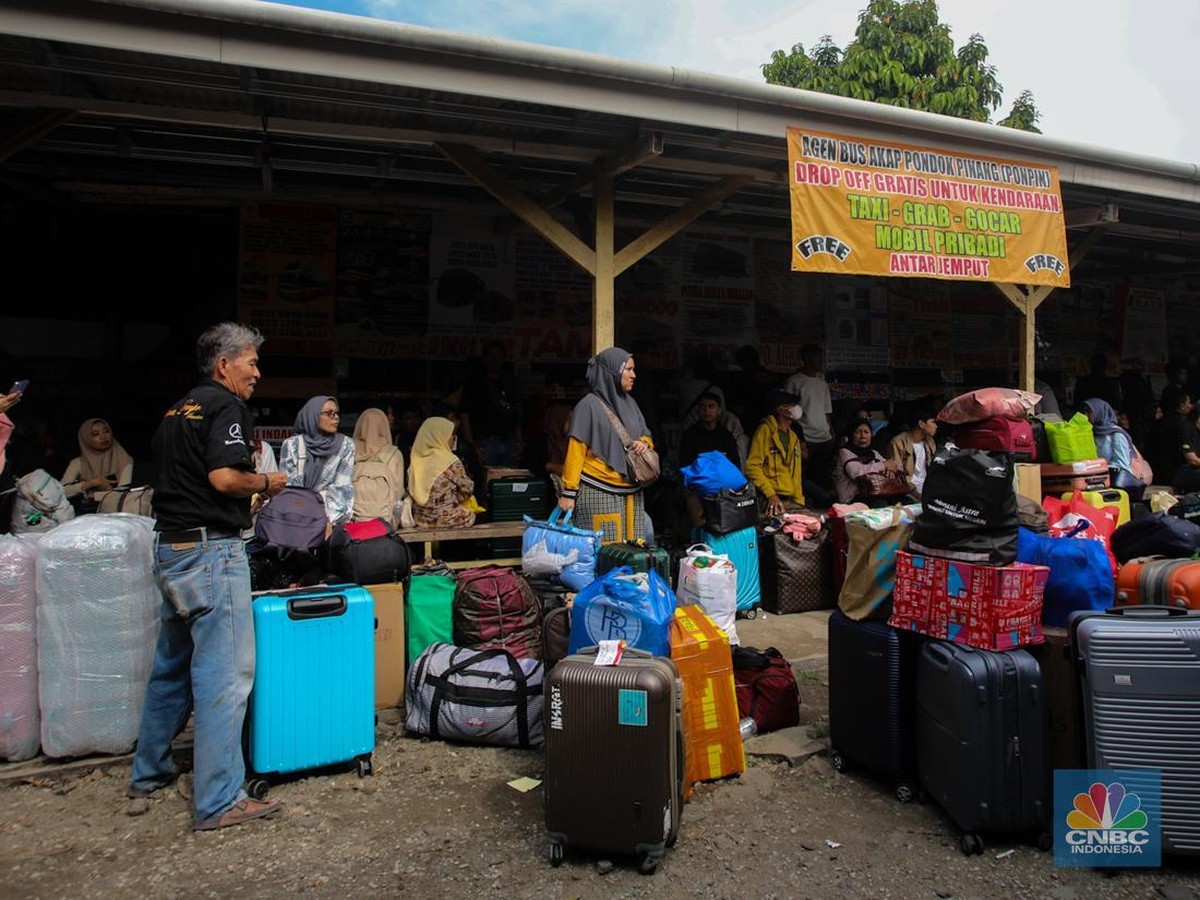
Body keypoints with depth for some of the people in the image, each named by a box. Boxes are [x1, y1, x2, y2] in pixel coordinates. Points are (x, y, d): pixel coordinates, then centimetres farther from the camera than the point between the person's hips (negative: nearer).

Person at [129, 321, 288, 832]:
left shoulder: (178, 409, 17)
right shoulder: (225, 406, -12)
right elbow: (224, 477, -24)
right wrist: (266, 482, -6)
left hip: (170, 546, 10)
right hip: (210, 549, -10)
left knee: (172, 665, 21)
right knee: (225, 673, -5)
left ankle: (148, 773, 35)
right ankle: (219, 802, 0)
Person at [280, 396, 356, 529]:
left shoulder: (345, 445, 3)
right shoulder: (292, 444, 2)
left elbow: (342, 487, -5)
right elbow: (289, 487, -3)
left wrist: (329, 521, -18)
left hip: (332, 518, 0)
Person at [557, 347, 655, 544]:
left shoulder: (629, 403, 13)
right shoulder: (589, 405, -8)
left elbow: (646, 435, 23)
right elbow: (576, 451, -10)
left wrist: (644, 443, -1)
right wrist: (569, 491, -13)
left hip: (631, 493, 7)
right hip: (598, 494, -7)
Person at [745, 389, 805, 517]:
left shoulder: (794, 437, 21)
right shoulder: (765, 430, -1)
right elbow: (752, 466, -10)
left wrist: (799, 499, 11)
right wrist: (770, 494, -16)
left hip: (792, 501, 7)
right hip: (770, 500, -7)